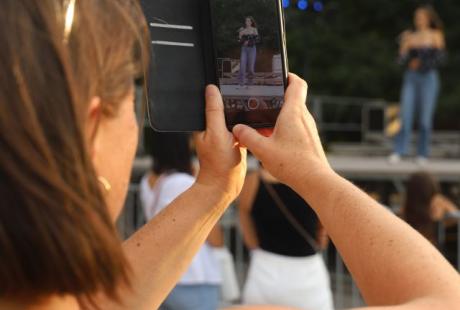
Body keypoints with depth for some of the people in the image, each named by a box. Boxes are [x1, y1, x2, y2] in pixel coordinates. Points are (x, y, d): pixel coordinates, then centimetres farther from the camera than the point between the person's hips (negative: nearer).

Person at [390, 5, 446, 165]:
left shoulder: (436, 35, 4)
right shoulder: (410, 36, 10)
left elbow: (440, 57, -2)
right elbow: (402, 60, 4)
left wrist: (420, 63, -5)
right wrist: (405, 45, -10)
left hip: (429, 78, -2)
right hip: (411, 78, 2)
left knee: (425, 118, -2)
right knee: (405, 114, -8)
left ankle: (423, 154, 3)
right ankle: (398, 152, -11)